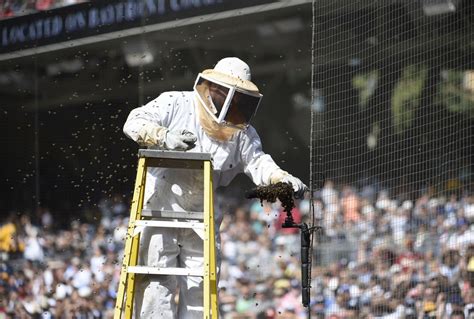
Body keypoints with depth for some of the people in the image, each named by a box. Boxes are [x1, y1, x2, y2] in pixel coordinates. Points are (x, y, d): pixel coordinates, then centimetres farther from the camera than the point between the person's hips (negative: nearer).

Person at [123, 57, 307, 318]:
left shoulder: (242, 131, 5)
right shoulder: (175, 104, -6)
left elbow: (258, 162, -5)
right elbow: (135, 123, -12)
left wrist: (282, 179, -27)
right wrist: (165, 137, -30)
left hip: (202, 222, 4)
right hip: (159, 208, -4)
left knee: (199, 287, 4)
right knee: (159, 283, -8)